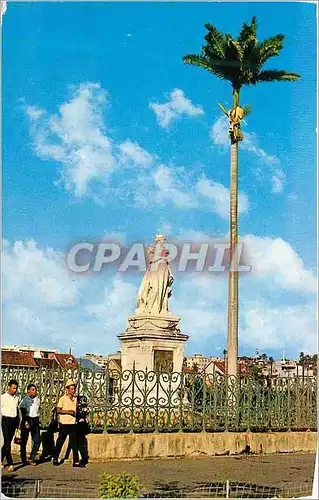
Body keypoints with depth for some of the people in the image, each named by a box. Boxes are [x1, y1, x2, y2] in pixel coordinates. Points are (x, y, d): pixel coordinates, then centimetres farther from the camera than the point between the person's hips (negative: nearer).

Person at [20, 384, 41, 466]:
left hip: (35, 421, 4)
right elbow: (23, 412, -11)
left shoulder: (37, 399, 10)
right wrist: (26, 422, -20)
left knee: (37, 441, -3)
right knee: (24, 441, 3)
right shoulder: (25, 400, -6)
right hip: (27, 420, -4)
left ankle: (32, 458, 7)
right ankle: (24, 460, 13)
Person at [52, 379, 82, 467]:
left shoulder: (75, 399, 11)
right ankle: (55, 459, 21)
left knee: (74, 443, 0)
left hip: (73, 424, 5)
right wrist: (68, 411, -19)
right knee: (60, 442, 6)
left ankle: (76, 462, -1)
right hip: (64, 424, -4)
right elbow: (58, 410, -11)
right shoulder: (63, 399, -6)